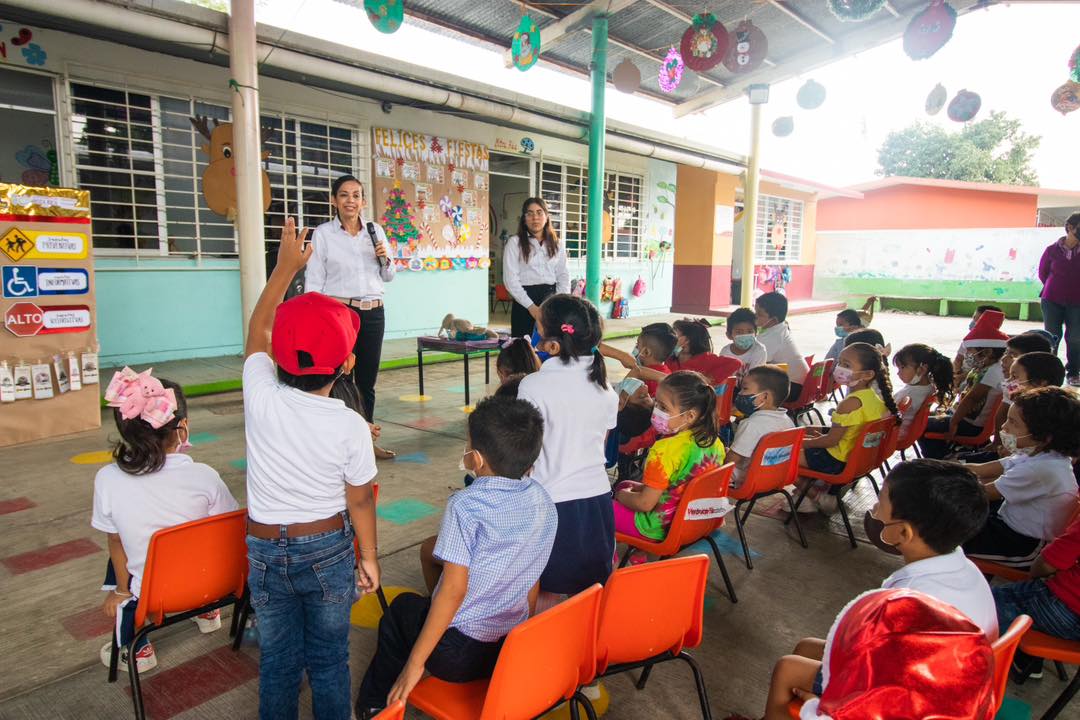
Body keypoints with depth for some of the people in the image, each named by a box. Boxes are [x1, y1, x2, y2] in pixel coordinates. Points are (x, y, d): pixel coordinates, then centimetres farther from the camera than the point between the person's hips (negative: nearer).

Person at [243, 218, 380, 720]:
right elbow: (359, 501, -9)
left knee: (277, 661, 18)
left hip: (266, 550, 2)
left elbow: (257, 330, 3)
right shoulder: (351, 426, -19)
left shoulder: (261, 396, -15)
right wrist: (368, 557, 6)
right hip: (327, 550, -2)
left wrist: (285, 266, 10)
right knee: (329, 659, 15)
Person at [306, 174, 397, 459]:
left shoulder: (375, 230, 9)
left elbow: (388, 276, 17)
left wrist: (385, 259, -4)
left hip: (374, 313, 4)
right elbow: (313, 281, -2)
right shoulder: (323, 234, 0)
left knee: (367, 380, 12)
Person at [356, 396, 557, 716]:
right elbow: (532, 581, 7)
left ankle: (375, 705, 36)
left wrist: (414, 663, -15)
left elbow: (454, 590, -24)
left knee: (402, 607, 22)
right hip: (515, 650, 6)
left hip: (457, 656, -6)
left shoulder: (466, 505, -23)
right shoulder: (544, 501, -3)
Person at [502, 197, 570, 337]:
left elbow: (563, 276, 10)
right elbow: (510, 279, -9)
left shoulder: (557, 244, 11)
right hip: (525, 304, -3)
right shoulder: (515, 242, -2)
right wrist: (531, 306, -14)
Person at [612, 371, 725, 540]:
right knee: (624, 485, 25)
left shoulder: (666, 449, -28)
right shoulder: (714, 442, -5)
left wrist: (622, 495, -4)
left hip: (660, 529, -8)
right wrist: (644, 487, 12)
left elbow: (645, 503, -24)